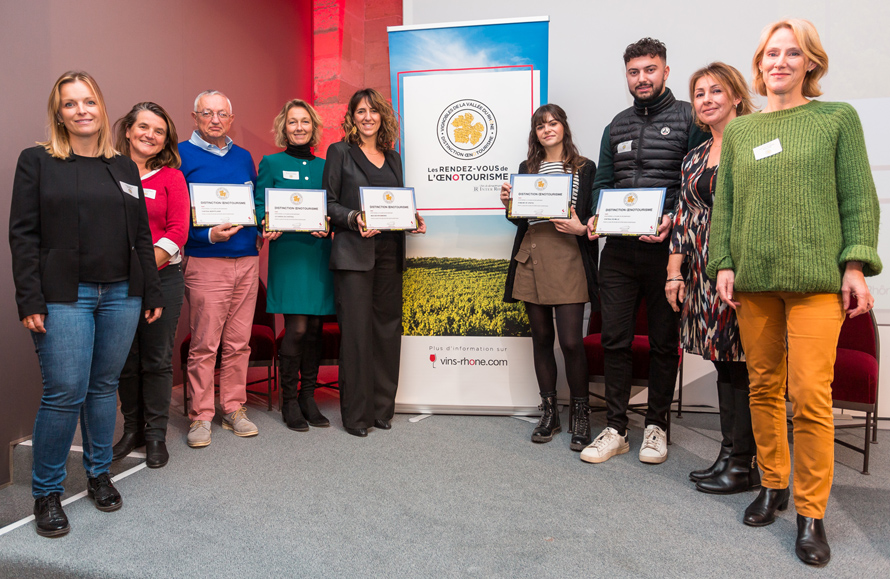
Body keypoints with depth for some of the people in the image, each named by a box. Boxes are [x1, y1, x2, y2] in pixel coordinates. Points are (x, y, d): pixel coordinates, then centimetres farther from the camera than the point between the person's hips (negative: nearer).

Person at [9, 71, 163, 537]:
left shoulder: (124, 168, 13)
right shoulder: (37, 161, 2)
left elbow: (141, 236, 13)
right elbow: (23, 234, -2)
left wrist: (152, 293, 10)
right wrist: (30, 301, -9)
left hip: (121, 295, 4)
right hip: (64, 297, -3)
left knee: (104, 386, 11)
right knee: (64, 393, -5)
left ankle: (99, 473, 27)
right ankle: (46, 491, 13)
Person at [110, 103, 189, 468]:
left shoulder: (170, 176, 2)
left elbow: (178, 230, -4)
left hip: (162, 276, -1)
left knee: (157, 359, 5)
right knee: (125, 359, 10)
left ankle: (156, 435, 17)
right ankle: (132, 429, 26)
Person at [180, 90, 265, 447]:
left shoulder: (243, 157, 17)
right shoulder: (181, 156, 0)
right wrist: (208, 235, -19)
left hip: (247, 260, 5)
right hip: (206, 262, -5)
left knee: (238, 342, 10)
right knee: (204, 344, -2)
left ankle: (234, 409, 21)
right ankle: (200, 416, 11)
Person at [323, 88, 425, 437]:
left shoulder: (392, 157, 18)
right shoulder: (340, 152, 4)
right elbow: (328, 202, -1)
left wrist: (413, 221, 2)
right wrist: (354, 219, -18)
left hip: (389, 252, 5)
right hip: (353, 252, -5)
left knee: (388, 328, 6)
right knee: (356, 330, -5)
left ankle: (382, 408, 18)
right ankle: (355, 414, 6)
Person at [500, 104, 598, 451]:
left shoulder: (585, 168, 7)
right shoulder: (527, 168, 17)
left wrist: (580, 228, -15)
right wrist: (508, 203, -2)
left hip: (569, 258, -3)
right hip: (531, 258, 4)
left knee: (571, 341, -9)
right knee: (541, 337, 8)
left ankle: (580, 415, 9)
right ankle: (549, 412, 19)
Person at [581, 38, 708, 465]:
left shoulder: (688, 118, 3)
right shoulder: (617, 126, 17)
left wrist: (672, 219, -19)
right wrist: (597, 216, -3)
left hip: (666, 249, -3)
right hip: (619, 249, 4)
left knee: (664, 342, 7)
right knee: (614, 339, 4)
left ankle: (656, 426, 22)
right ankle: (615, 429, 15)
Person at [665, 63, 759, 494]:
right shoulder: (695, 158, 18)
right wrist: (674, 272, 9)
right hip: (704, 272, 6)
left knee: (742, 362, -3)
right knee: (723, 362, 10)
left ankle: (744, 465, 8)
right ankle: (729, 454, 19)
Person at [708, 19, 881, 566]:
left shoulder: (838, 118, 8)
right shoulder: (738, 131, 14)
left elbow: (859, 197, 4)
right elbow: (724, 203, 12)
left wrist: (855, 265, -5)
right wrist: (723, 263, 3)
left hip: (815, 276, -3)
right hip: (753, 277, 3)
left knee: (811, 395, -7)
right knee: (764, 387, 9)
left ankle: (811, 512, 8)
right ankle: (773, 485, 25)